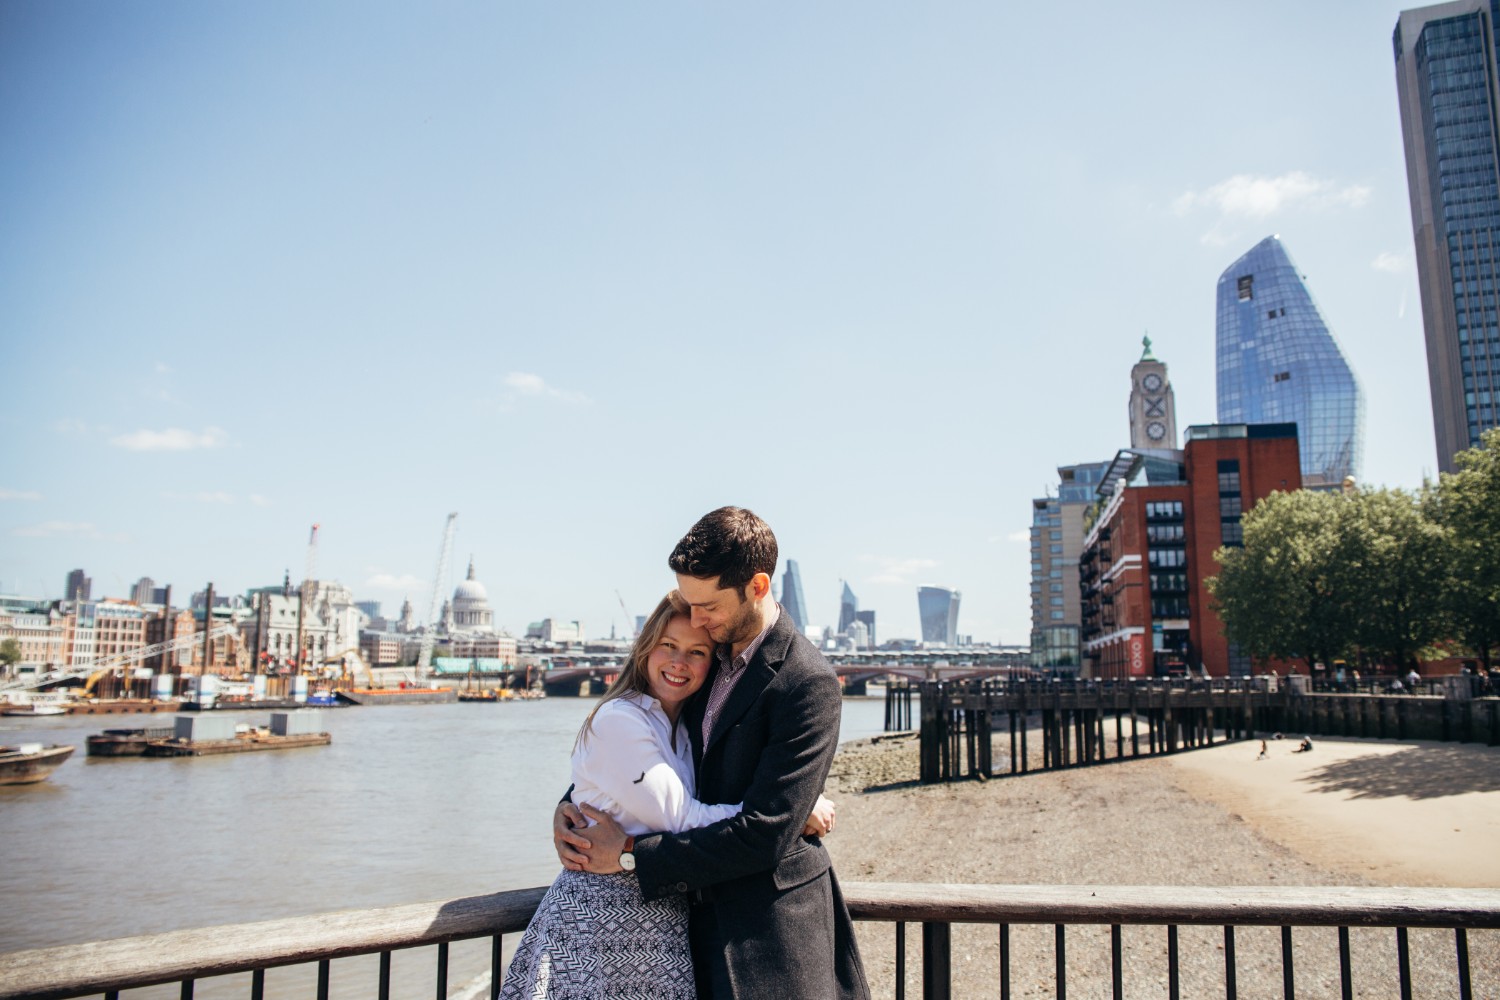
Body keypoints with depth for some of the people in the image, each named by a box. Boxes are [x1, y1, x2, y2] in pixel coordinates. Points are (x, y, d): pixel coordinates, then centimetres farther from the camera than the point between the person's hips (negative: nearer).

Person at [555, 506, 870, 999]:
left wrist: (630, 852, -17)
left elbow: (764, 835, -23)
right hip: (704, 910, 6)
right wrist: (569, 805, -2)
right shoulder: (709, 652, 4)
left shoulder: (809, 684, -20)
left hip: (769, 933, -6)